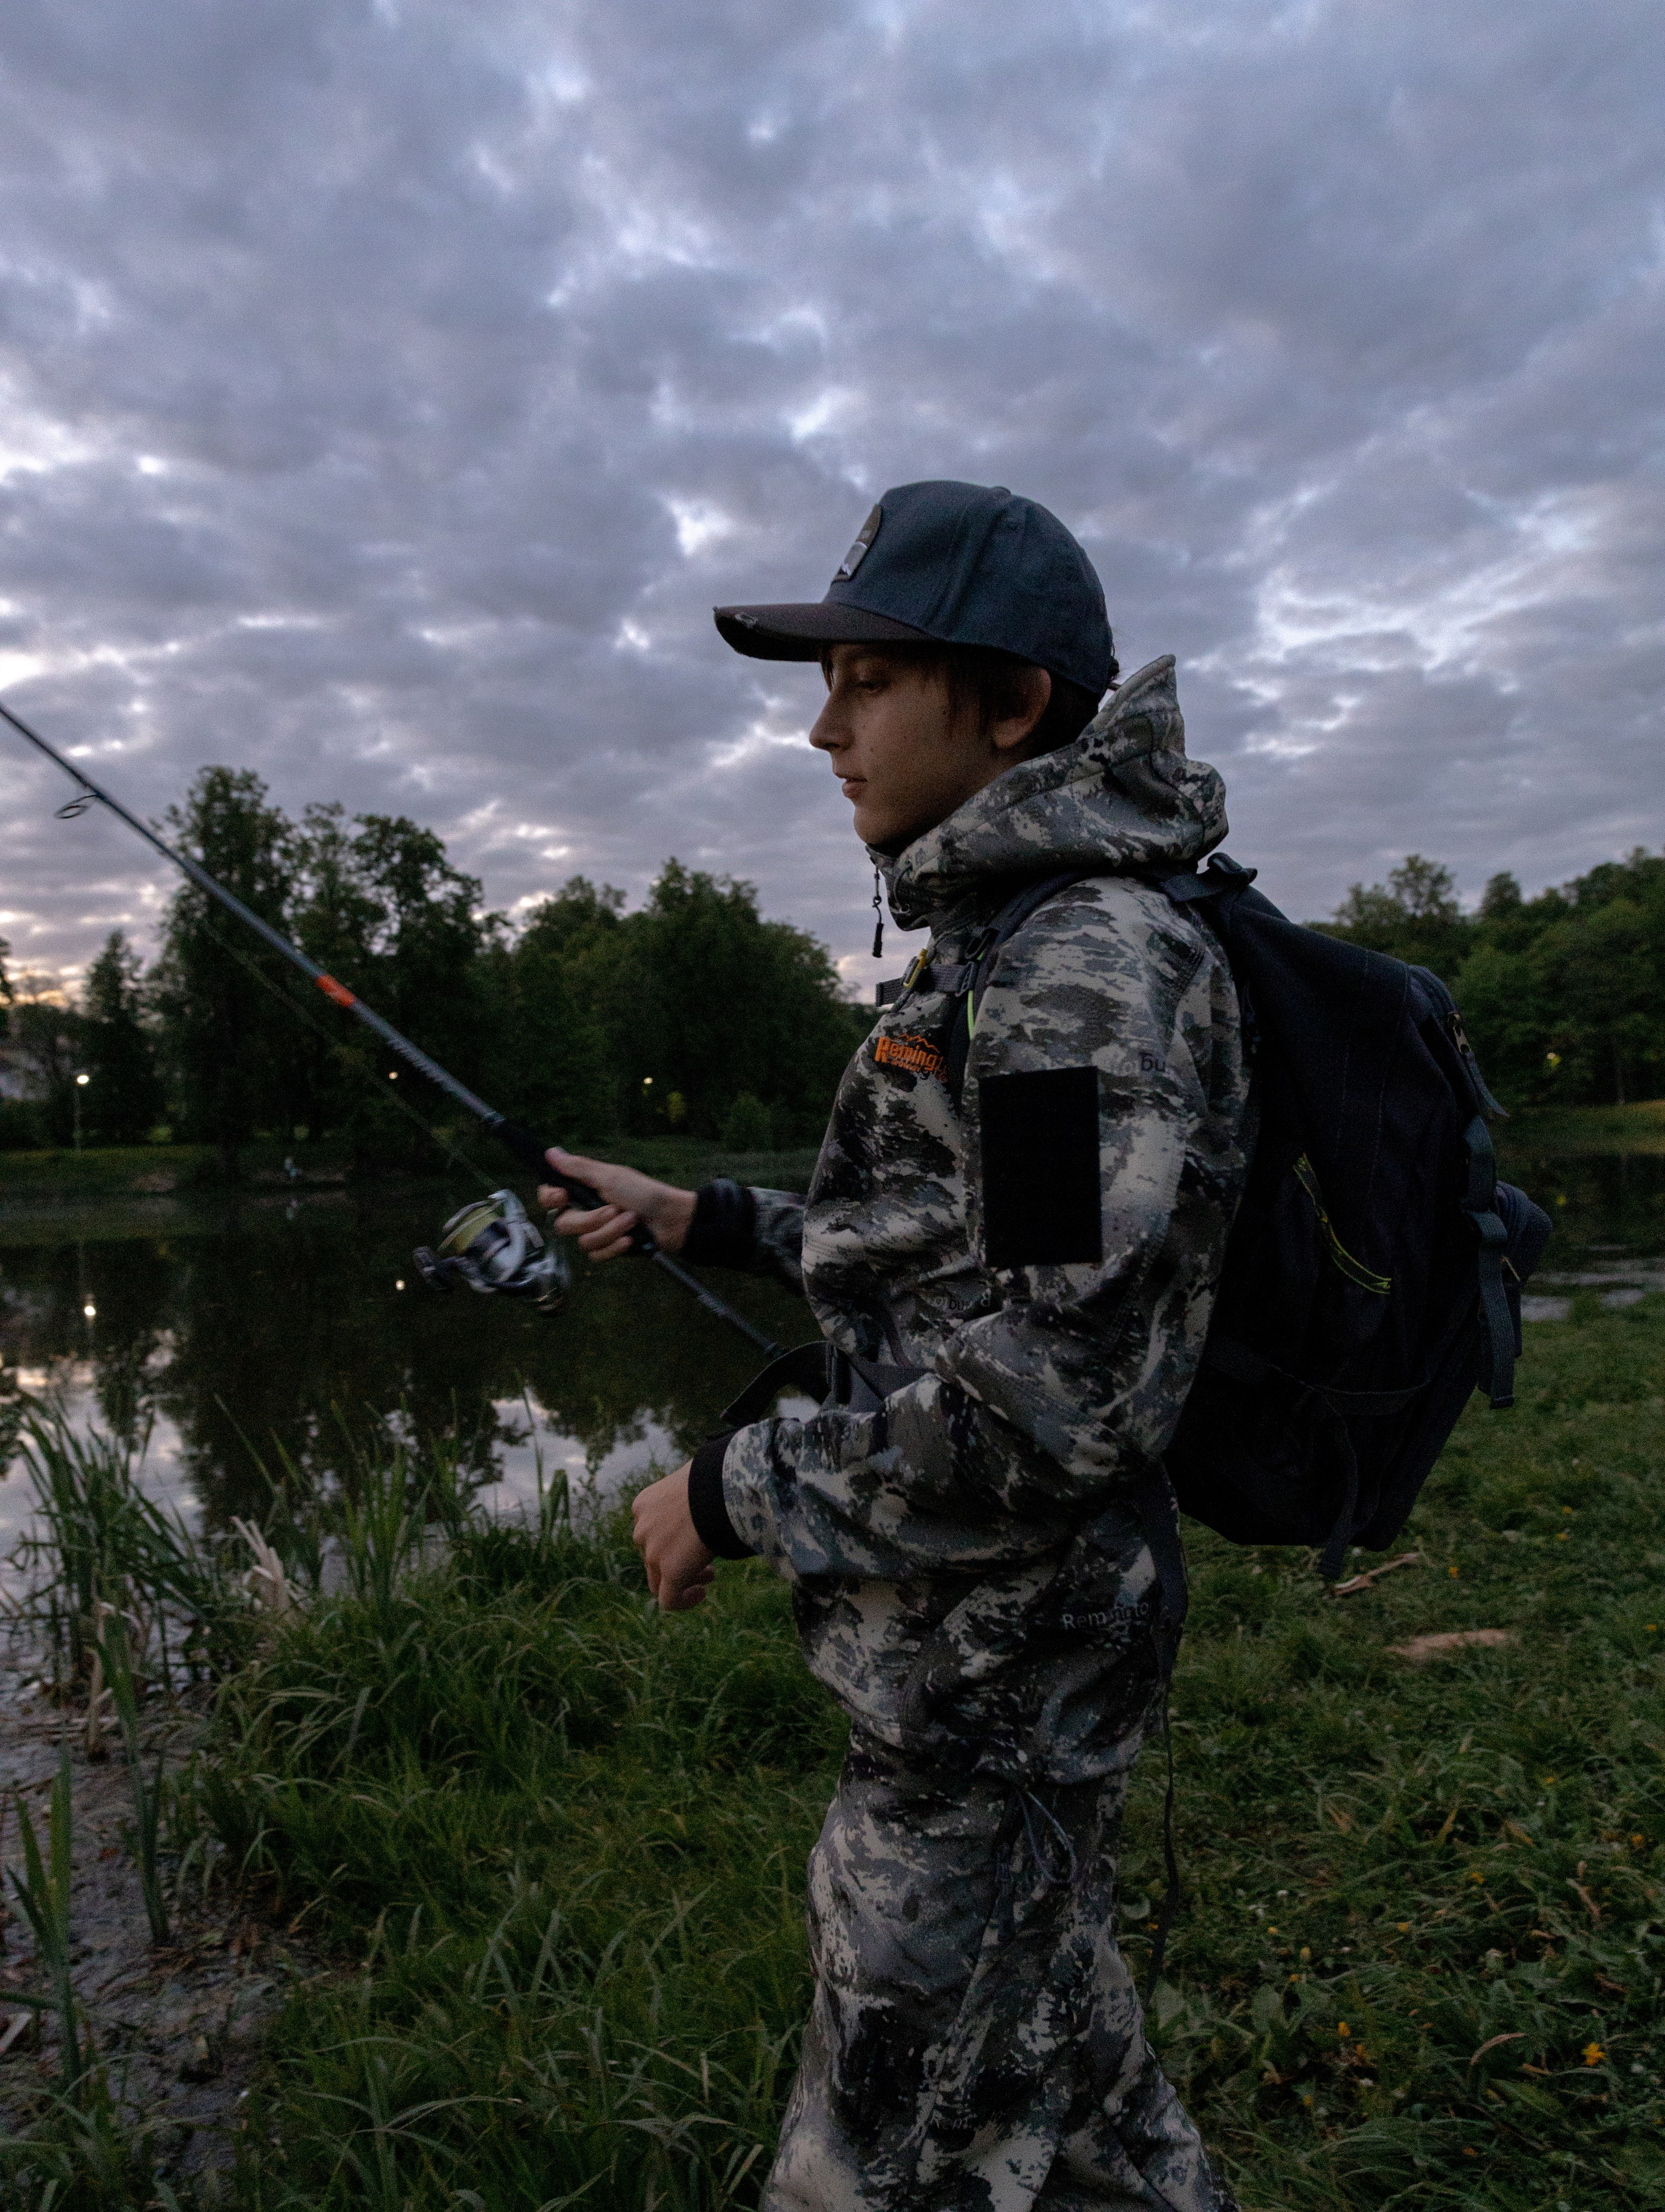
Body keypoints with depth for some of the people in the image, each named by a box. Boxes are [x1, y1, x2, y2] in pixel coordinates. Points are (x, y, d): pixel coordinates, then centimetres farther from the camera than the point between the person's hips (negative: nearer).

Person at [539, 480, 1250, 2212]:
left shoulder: (1096, 964, -23)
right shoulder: (999, 948, 9)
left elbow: (1051, 1401, -28)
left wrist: (736, 1495, -16)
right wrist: (705, 1220, 14)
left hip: (983, 1687, -9)